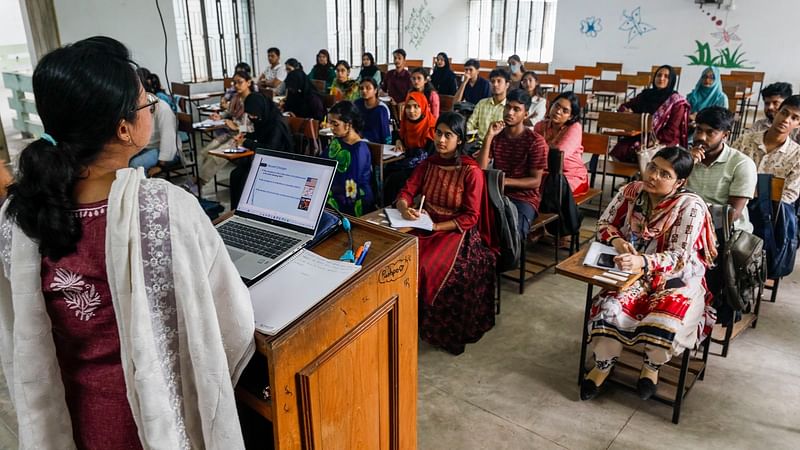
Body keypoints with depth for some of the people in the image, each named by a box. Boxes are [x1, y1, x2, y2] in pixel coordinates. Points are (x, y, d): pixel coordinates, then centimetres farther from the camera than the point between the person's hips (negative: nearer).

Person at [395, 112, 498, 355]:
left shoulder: (471, 171, -11)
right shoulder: (428, 164, 5)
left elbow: (470, 217, -12)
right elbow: (406, 192, 3)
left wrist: (436, 227, -20)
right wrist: (405, 207, -21)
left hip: (457, 232, -5)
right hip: (426, 227, 5)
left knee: (427, 268, -29)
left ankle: (439, 331, -8)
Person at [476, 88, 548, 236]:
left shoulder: (536, 141, -7)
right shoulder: (495, 135, 6)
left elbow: (535, 181, -8)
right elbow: (479, 171, -6)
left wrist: (505, 181, -20)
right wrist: (488, 137, -14)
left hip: (525, 199, -3)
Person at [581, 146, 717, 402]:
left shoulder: (690, 206, -18)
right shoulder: (631, 192, -5)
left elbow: (679, 258, -22)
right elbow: (605, 223, 6)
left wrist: (642, 261, -41)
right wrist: (617, 240, -18)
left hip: (677, 279, -3)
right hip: (635, 273, 3)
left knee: (665, 324, -30)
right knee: (610, 309, -26)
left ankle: (652, 366, 8)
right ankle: (603, 364, 4)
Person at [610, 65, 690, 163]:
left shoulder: (677, 102, -4)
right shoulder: (647, 94, 11)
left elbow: (672, 132, -9)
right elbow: (625, 106, 20)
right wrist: (627, 111, -4)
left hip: (664, 143, -5)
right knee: (619, 150, -22)